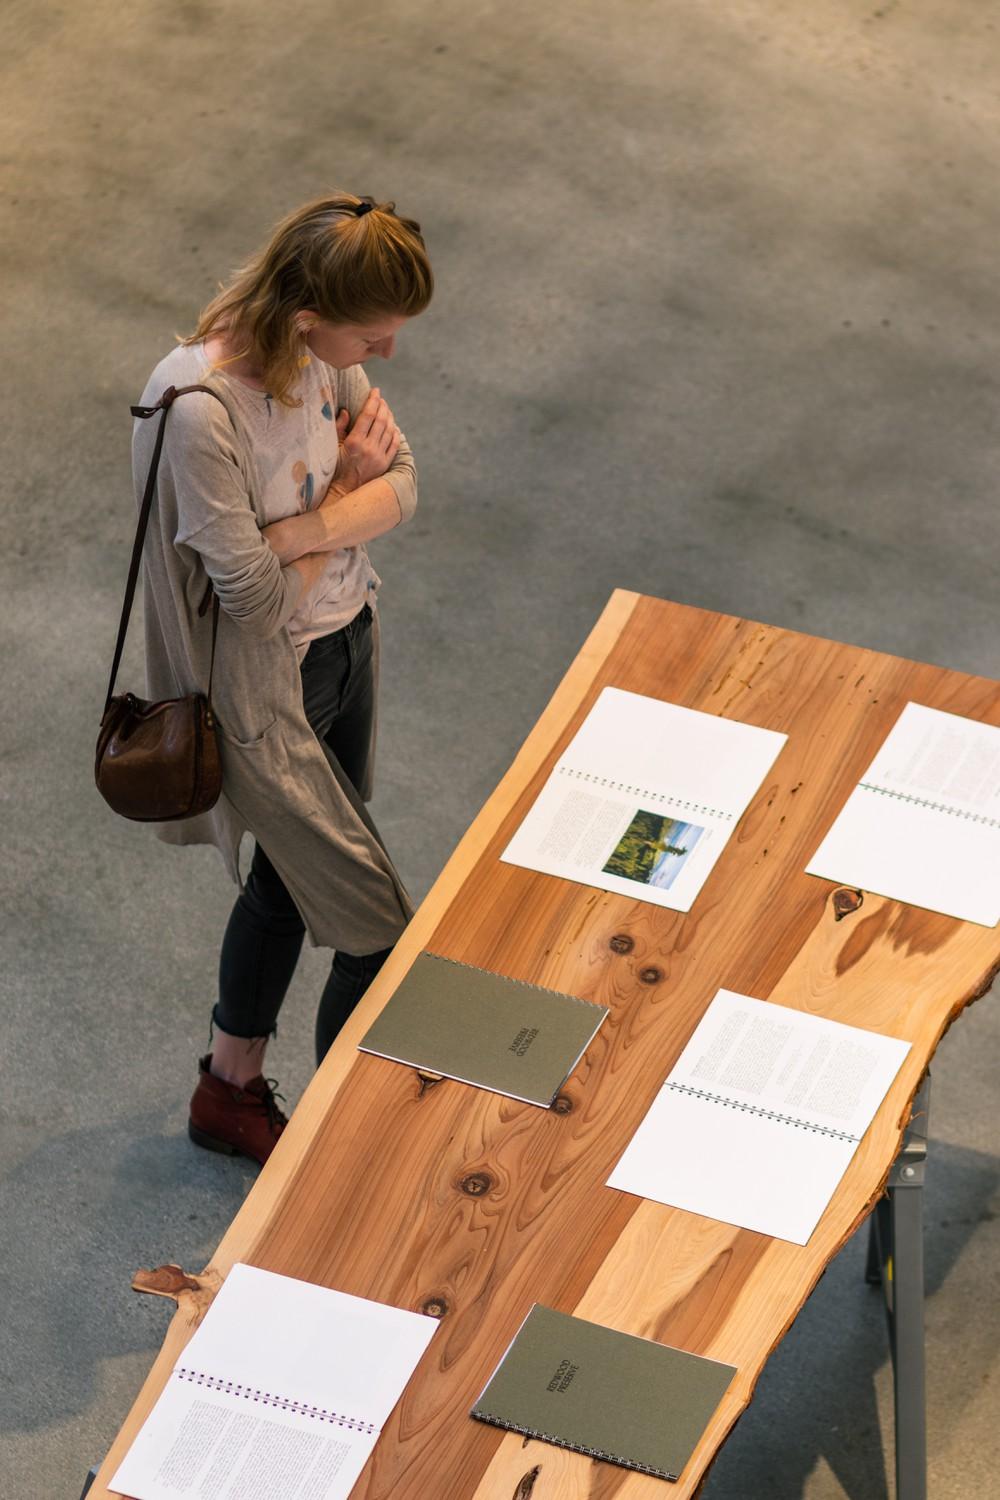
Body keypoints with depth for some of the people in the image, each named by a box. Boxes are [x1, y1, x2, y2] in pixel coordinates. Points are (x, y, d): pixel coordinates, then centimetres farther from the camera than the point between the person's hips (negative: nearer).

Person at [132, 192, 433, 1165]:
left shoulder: (326, 348, -10)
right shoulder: (200, 412, -34)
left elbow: (402, 487, -5)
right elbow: (257, 595, -27)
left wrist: (302, 527, -24)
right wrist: (349, 497, -14)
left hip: (345, 646, 8)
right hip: (263, 692, -8)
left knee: (292, 879, 25)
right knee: (382, 937, 1)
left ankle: (230, 1090, 47)